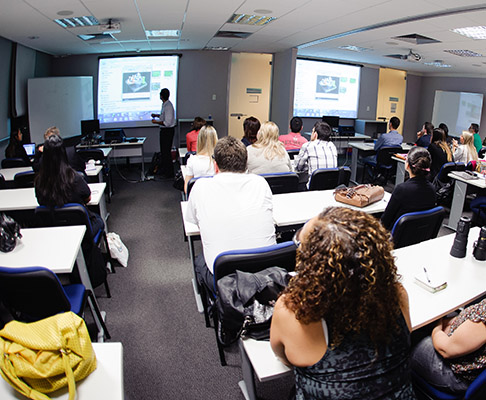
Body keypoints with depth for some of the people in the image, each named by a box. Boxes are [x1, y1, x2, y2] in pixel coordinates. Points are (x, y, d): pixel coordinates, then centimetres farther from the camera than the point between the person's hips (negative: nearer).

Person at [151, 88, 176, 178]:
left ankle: (169, 173, 7)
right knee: (163, 151, 19)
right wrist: (157, 115, 14)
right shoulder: (164, 104, 8)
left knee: (166, 151, -3)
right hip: (164, 130, 10)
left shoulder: (168, 106, -22)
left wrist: (156, 122, -17)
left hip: (168, 131, -10)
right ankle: (164, 170, 32)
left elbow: (167, 123, -26)